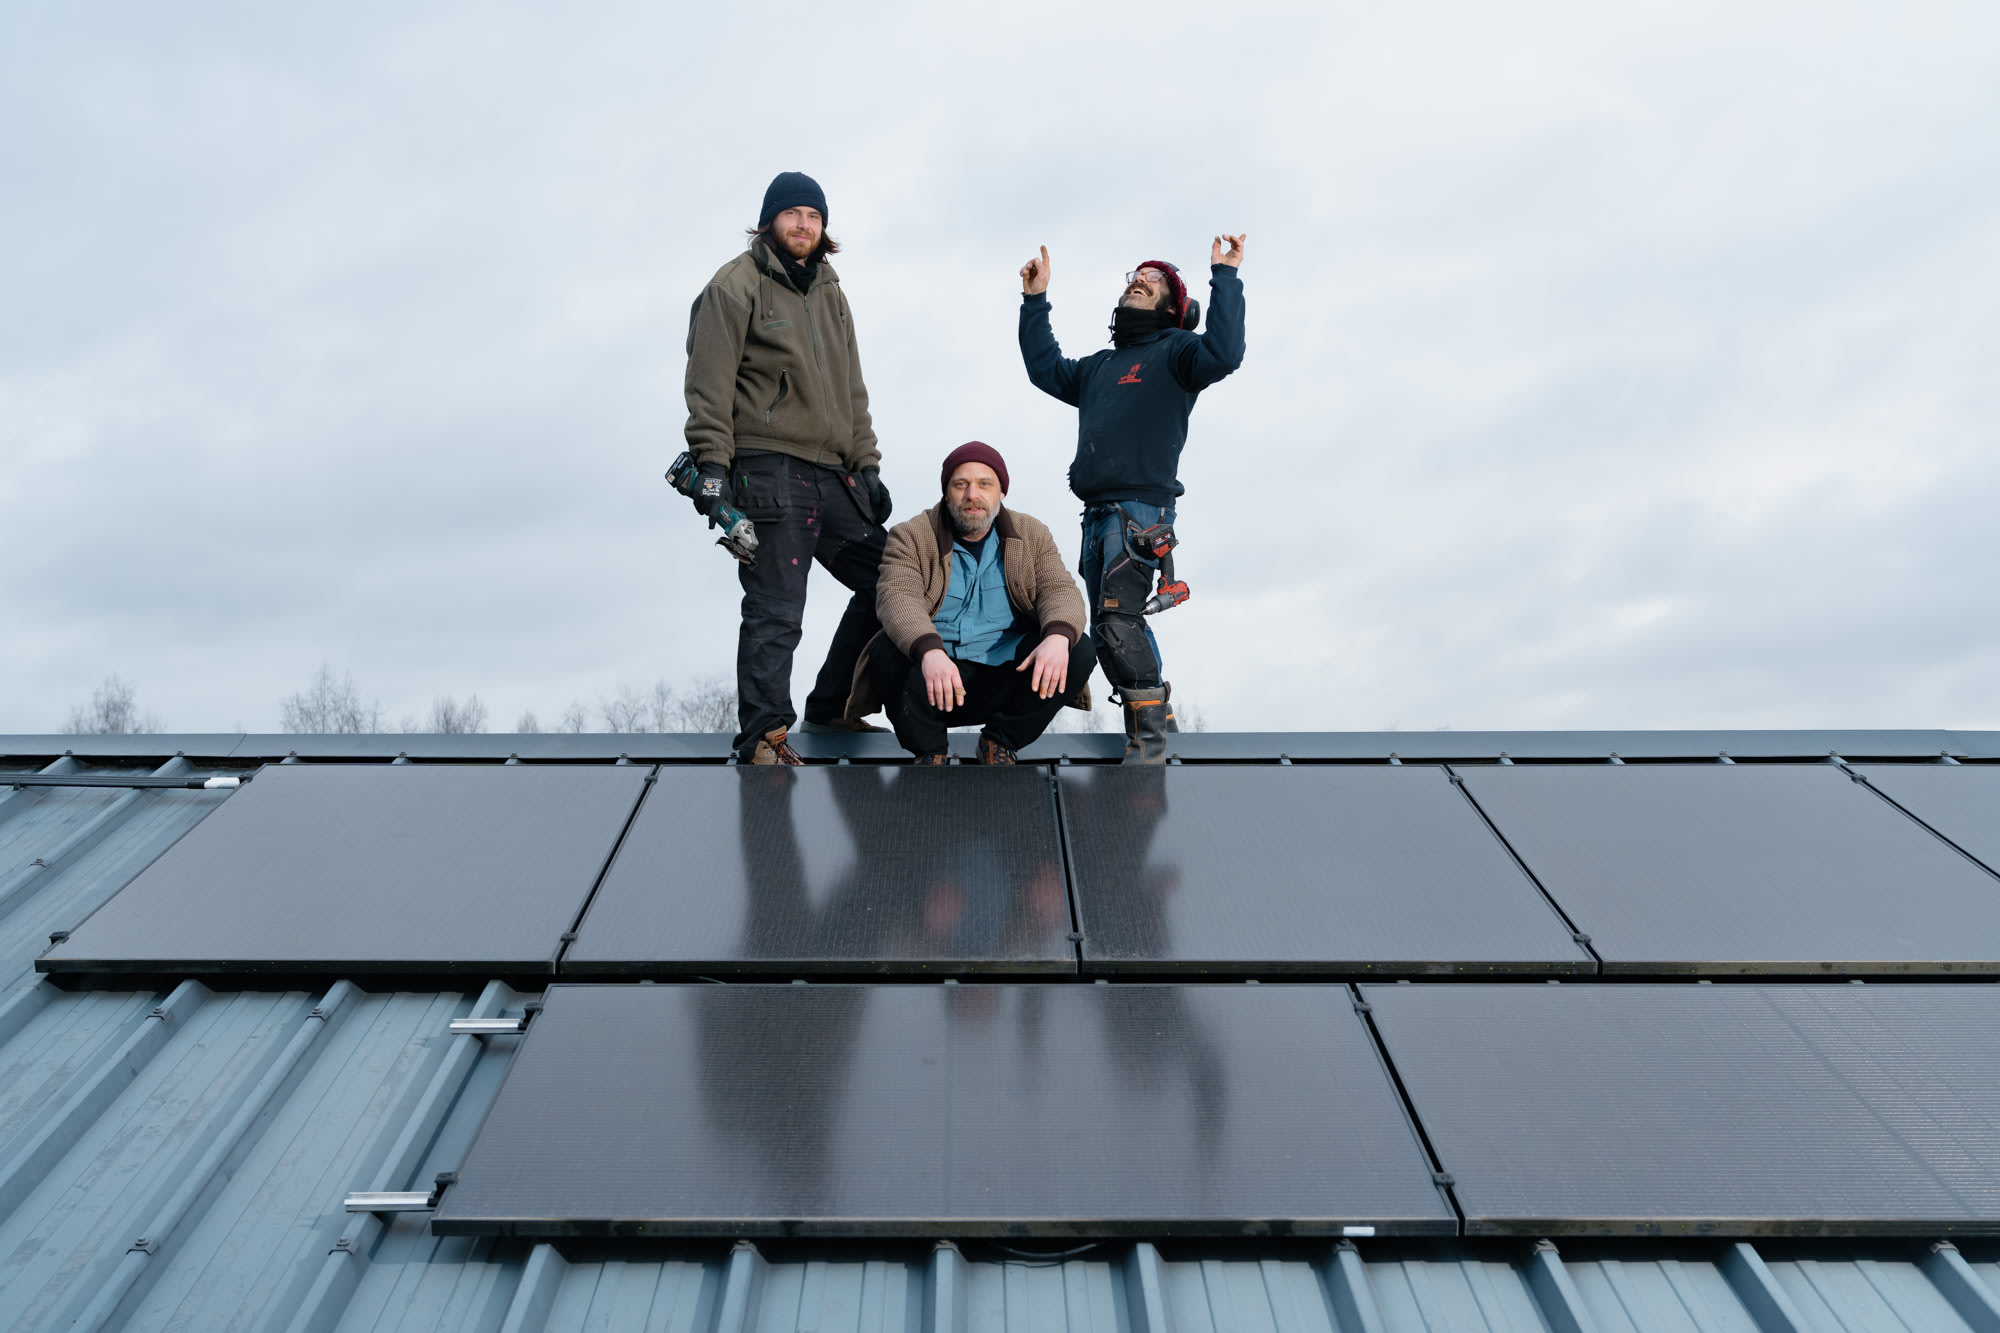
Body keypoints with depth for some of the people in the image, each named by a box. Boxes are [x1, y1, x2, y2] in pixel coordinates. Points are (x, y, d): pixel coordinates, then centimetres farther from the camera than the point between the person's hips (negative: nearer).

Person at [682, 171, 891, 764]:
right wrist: (712, 464, -15)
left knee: (887, 583, 6)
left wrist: (867, 465, 16)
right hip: (768, 474, -7)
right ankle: (764, 735, 0)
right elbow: (709, 383, -7)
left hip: (833, 477, 7)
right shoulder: (736, 285, 0)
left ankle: (831, 704, 19)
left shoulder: (830, 293, 22)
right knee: (775, 613, -8)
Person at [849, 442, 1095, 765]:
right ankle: (929, 750, -4)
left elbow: (1059, 590, -4)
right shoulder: (910, 536, -1)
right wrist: (929, 650, -40)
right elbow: (897, 596, -18)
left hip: (1006, 679, 2)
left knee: (1078, 650, -21)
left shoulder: (1032, 536, 9)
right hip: (936, 678, -2)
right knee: (887, 652, -31)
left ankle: (1000, 741, -1)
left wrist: (1058, 636, -30)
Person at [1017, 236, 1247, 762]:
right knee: (1111, 631, 10)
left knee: (1117, 622, -21)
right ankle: (1158, 716, 23)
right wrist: (1035, 301, 30)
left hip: (1142, 508, -8)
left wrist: (1225, 278, -13)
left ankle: (1148, 738, -14)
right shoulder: (1100, 366, 28)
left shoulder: (1174, 352, 6)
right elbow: (1046, 370, 31)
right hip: (1096, 515, 8)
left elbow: (1223, 354, -13)